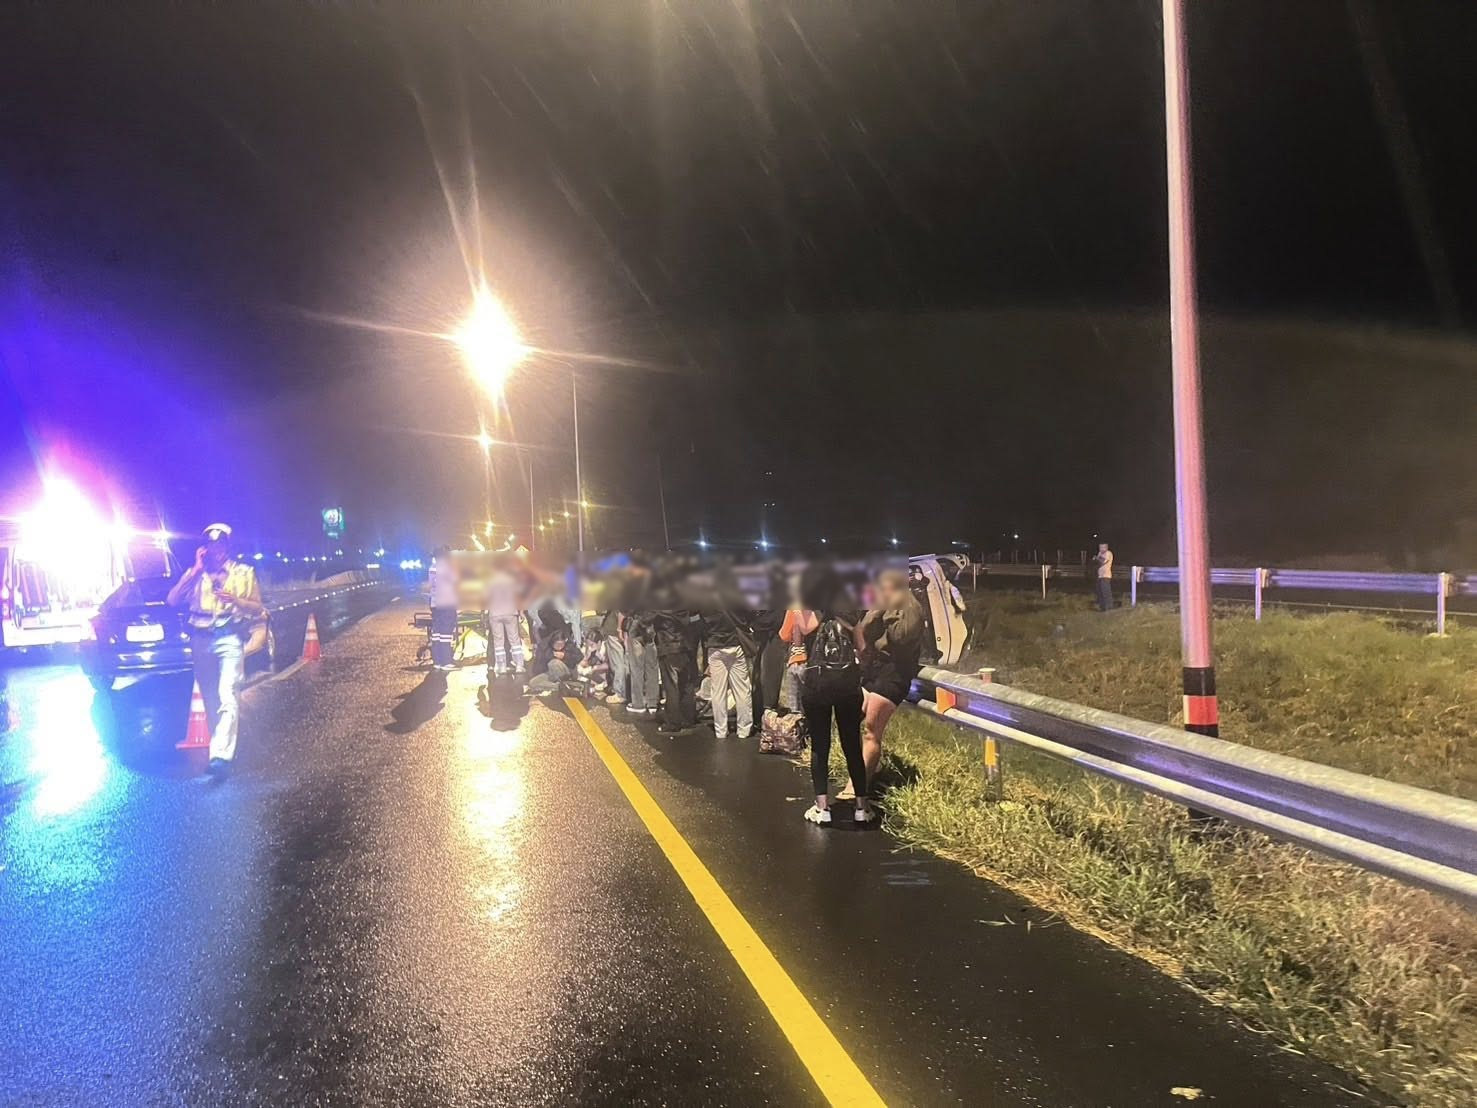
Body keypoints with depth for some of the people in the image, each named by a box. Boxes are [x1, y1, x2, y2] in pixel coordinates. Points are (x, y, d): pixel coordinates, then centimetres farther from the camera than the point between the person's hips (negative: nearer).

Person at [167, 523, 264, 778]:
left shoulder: (243, 572, 11)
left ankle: (221, 755, -28)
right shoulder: (196, 573, 17)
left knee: (228, 696, -17)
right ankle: (221, 747, 12)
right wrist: (197, 570, -2)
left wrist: (235, 600, -10)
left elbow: (258, 609, 8)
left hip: (229, 638, -4)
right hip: (201, 641, 4)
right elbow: (173, 600, 2)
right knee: (210, 700, 3)